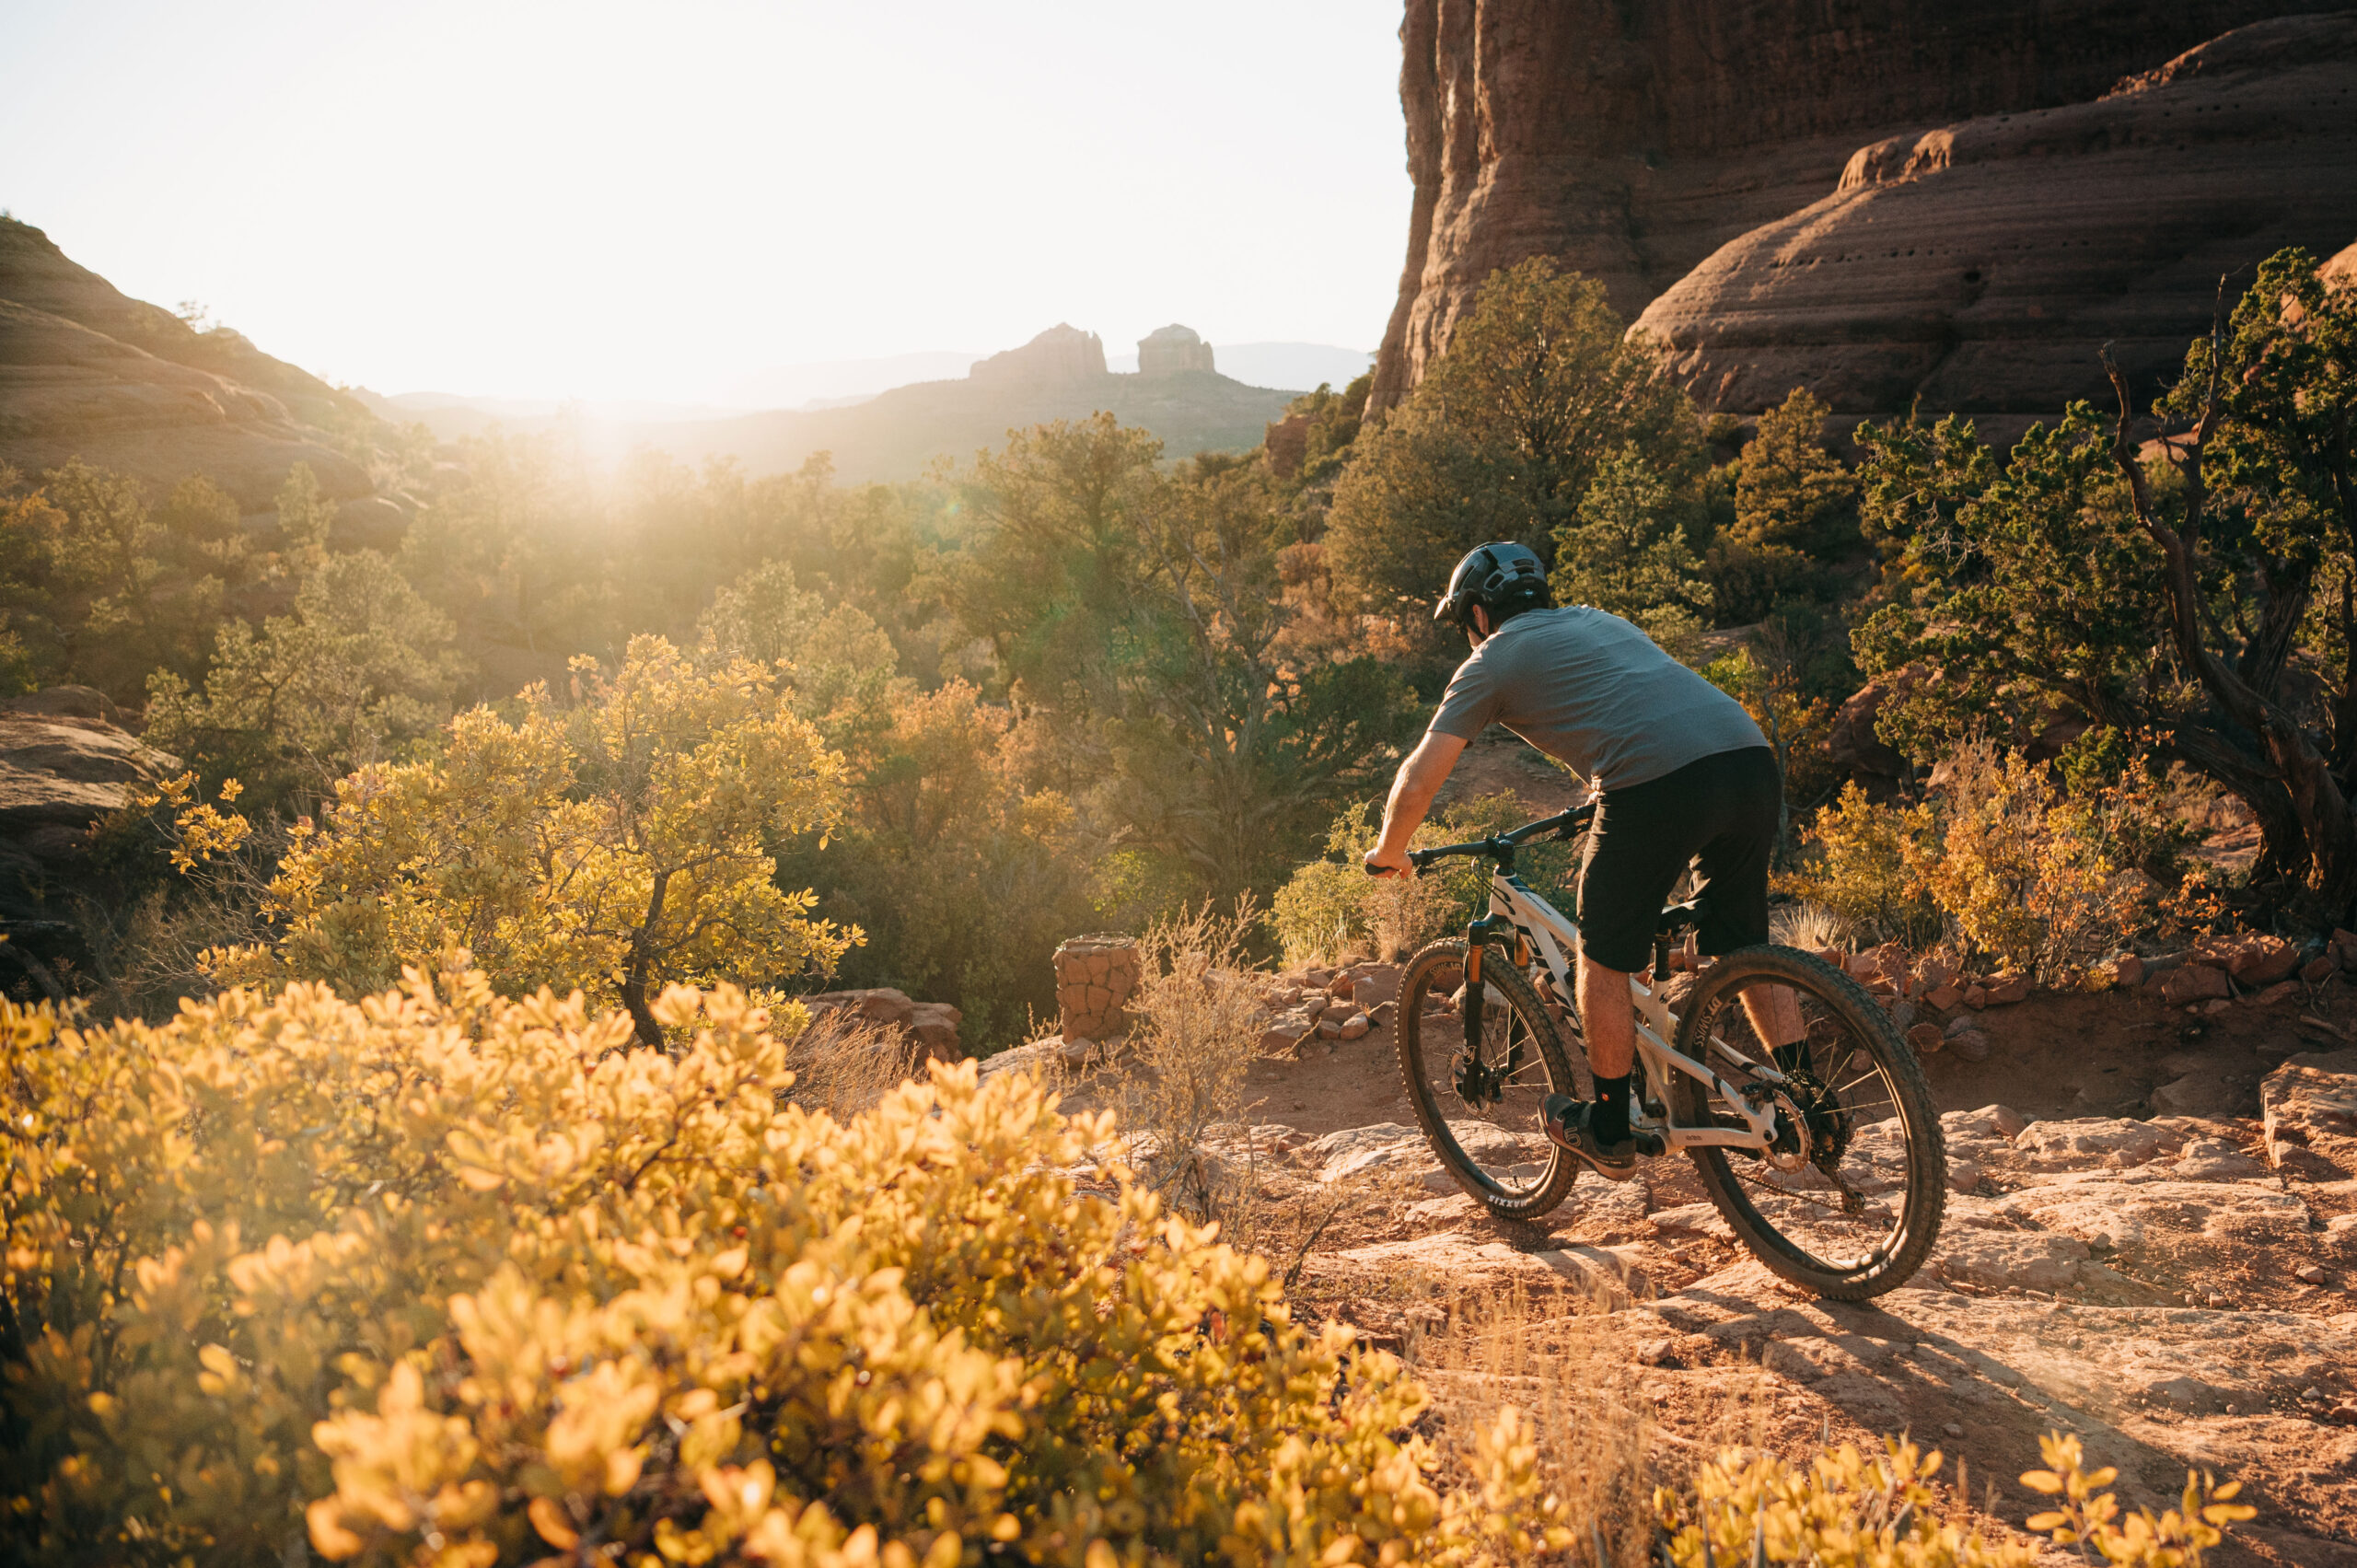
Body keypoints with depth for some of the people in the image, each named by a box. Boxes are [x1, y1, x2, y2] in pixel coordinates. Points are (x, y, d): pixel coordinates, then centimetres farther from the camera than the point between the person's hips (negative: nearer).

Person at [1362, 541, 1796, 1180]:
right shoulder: (1598, 619, 32)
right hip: (1753, 761, 7)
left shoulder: (1492, 660, 13)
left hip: (1659, 784, -7)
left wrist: (1389, 852, 28)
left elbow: (1419, 780, 11)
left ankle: (1609, 1131, 25)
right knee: (1747, 948, 23)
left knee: (1605, 961, 13)